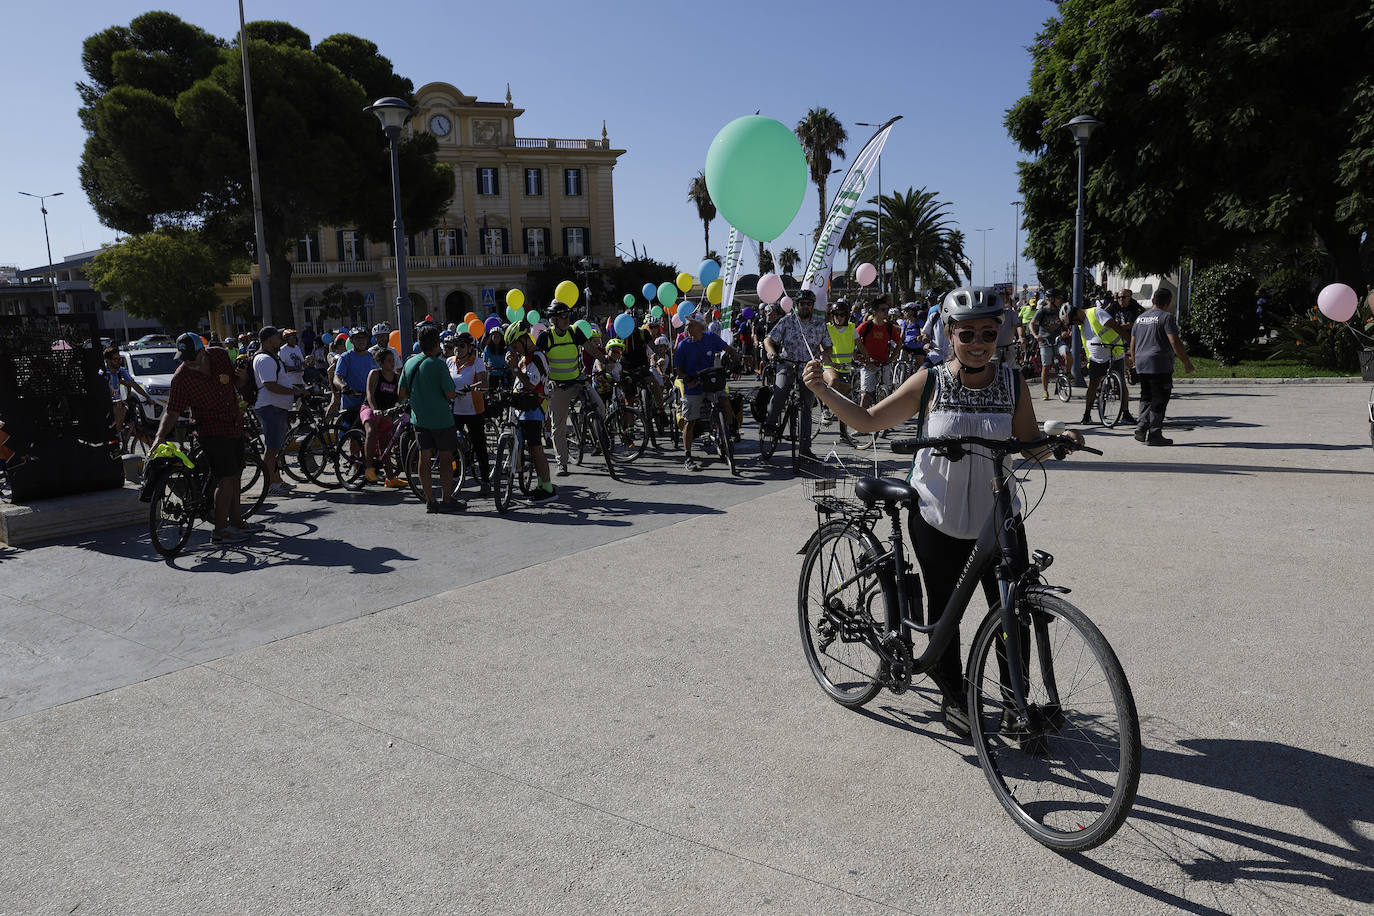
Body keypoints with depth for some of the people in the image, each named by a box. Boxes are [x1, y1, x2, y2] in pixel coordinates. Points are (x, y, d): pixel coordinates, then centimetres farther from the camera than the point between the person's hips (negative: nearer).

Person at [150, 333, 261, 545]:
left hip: (234, 425, 6)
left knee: (235, 477, 14)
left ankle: (236, 522, 26)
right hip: (212, 430, -6)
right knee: (227, 478, -13)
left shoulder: (219, 355, -6)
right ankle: (219, 531, -7)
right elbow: (172, 411, -17)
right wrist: (160, 436, -26)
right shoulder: (181, 377, -18)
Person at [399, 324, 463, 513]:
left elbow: (401, 393, 9)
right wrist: (455, 393, 4)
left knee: (424, 458, 8)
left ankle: (430, 501, 11)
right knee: (446, 458, 3)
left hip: (419, 418, 6)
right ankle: (447, 500, 7)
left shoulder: (410, 362, 4)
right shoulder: (438, 364, -15)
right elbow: (450, 394, -17)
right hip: (441, 418, -6)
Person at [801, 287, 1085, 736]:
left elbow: (1031, 444, 4)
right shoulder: (930, 382, -6)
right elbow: (869, 420, 0)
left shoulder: (1013, 383, -1)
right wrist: (822, 390, -10)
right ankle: (953, 698, 30)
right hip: (938, 519, -1)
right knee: (944, 612, 11)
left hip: (997, 518, 1)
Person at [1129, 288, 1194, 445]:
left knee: (1146, 397, 15)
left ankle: (1141, 426, 0)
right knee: (1159, 400, -2)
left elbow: (1132, 343, 19)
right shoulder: (1167, 317, -6)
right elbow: (1174, 342, -14)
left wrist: (1134, 362, 29)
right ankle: (1154, 434, -3)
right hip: (1160, 366, -6)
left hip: (1141, 366, 7)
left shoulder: (1140, 317, 15)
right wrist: (1186, 362, -8)